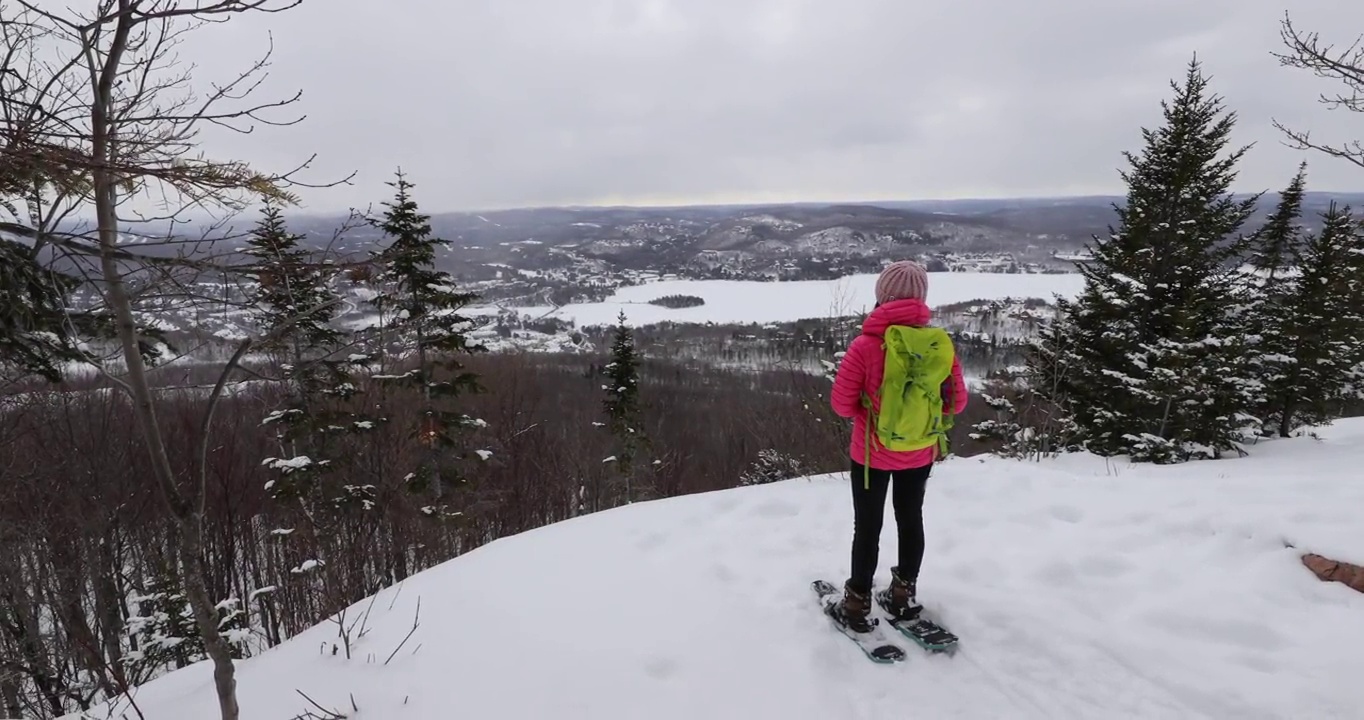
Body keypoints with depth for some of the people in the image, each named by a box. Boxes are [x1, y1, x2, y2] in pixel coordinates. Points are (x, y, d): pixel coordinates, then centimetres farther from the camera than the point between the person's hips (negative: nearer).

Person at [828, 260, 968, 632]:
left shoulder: (866, 344, -21)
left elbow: (841, 404, -16)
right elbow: (957, 402, -3)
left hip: (872, 453, -3)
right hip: (920, 453, 3)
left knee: (868, 527, 11)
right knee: (911, 519, 21)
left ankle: (858, 604, 23)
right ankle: (905, 595, 37)